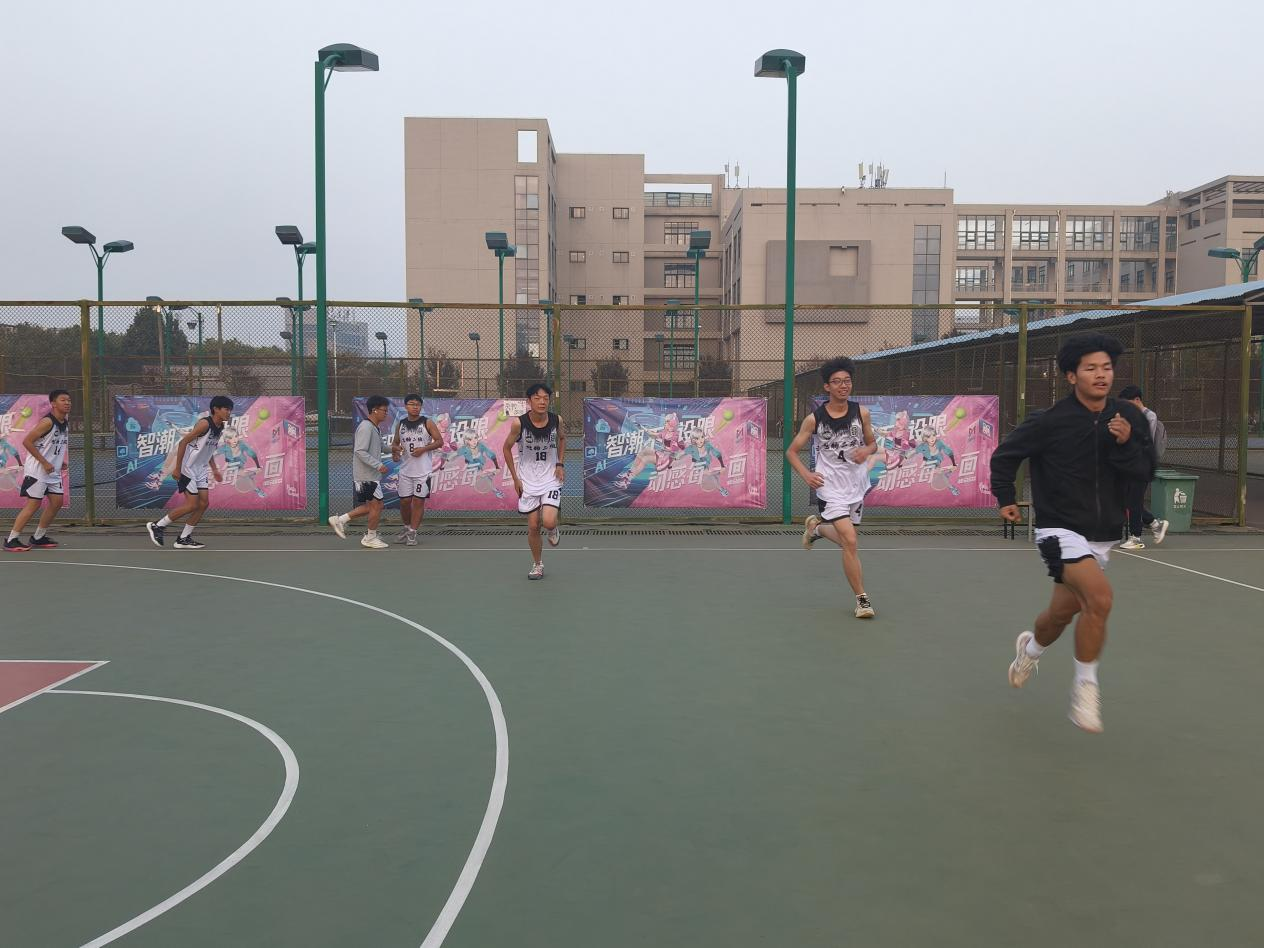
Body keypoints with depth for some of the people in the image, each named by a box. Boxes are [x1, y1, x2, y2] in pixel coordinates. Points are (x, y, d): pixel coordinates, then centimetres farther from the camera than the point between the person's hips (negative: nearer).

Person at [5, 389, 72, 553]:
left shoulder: (65, 423, 8)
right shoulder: (47, 422, -18)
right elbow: (27, 441, -20)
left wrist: (60, 461, 9)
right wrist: (44, 462, -20)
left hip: (53, 470, 9)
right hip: (37, 469, -9)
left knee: (57, 502, 7)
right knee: (34, 503, -10)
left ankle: (38, 537, 19)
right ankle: (11, 540, -3)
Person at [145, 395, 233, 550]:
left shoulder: (220, 427, 7)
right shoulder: (205, 423, -19)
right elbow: (183, 442, -20)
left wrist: (214, 470, 18)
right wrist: (177, 468, -20)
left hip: (200, 470, 9)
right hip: (187, 469, -9)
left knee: (204, 503, 2)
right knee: (192, 505, -9)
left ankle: (183, 539, 11)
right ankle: (157, 526, 8)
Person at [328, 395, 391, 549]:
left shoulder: (375, 428, 15)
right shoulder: (366, 427, -16)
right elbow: (360, 451, -23)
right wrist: (378, 465, -25)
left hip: (371, 475, 10)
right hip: (367, 476, -10)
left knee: (371, 506, 14)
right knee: (377, 505, -1)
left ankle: (340, 520, 19)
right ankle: (370, 538, 13)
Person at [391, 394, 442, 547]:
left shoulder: (427, 423, -4)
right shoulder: (400, 424, 7)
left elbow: (440, 441, -3)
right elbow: (395, 443, 17)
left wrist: (424, 449, -16)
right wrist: (394, 449, -7)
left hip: (423, 471, -4)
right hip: (405, 470, 4)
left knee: (418, 501, -2)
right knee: (404, 501, 8)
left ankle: (412, 533, 7)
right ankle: (407, 528, 29)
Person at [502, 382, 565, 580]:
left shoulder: (556, 420, -10)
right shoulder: (519, 423, -16)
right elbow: (507, 447, 0)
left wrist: (560, 464, 2)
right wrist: (515, 478, -2)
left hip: (551, 479, 0)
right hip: (528, 481, 0)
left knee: (548, 522, -17)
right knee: (533, 526, 4)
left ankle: (554, 530, 21)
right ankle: (537, 565, 25)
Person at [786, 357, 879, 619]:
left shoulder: (861, 413, -1)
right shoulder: (814, 419, -8)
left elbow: (873, 443, 13)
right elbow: (792, 451, 1)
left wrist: (866, 451, -11)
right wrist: (806, 474, -15)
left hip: (857, 486, 4)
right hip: (831, 488, -4)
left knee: (846, 541, 16)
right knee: (850, 542, -16)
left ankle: (816, 525, 48)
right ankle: (861, 599, -3)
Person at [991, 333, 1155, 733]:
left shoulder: (1129, 417, -1)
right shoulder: (1051, 421, -14)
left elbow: (1146, 473, -3)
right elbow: (1004, 455, 0)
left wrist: (1126, 444, -20)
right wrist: (1006, 498, -2)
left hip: (1101, 537, 6)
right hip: (1060, 531, -5)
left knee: (1061, 614, 17)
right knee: (1100, 597, -27)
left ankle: (1031, 648, 51)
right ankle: (1085, 686, -9)